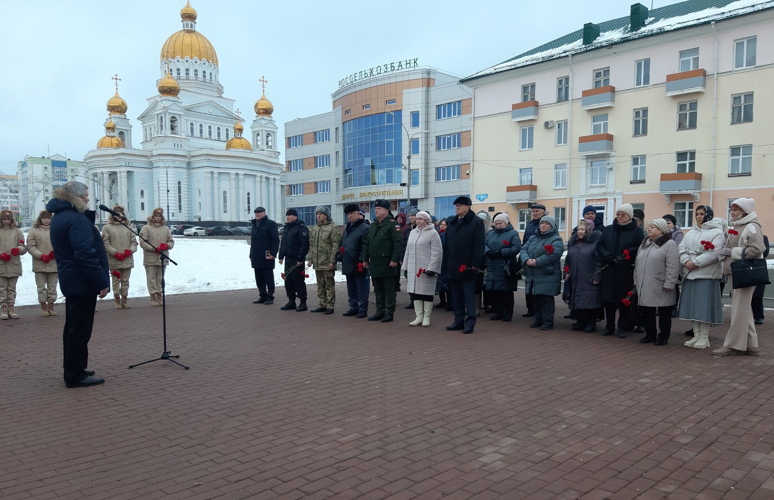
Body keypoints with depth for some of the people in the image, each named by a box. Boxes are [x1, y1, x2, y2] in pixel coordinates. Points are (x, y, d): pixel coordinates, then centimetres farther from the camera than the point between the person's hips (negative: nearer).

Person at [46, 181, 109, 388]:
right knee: (80, 328, -3)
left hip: (71, 280, 10)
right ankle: (75, 375, 4)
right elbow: (86, 255, -26)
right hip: (82, 281, -10)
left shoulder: (59, 217, 13)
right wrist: (101, 282, -22)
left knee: (73, 326, 18)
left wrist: (88, 214, 4)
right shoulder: (77, 219, -19)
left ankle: (72, 370, 28)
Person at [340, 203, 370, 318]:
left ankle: (363, 310, 7)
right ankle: (353, 307, 25)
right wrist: (340, 256, 12)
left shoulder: (364, 228, -10)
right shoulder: (347, 229, 17)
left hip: (358, 265, -8)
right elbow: (342, 244, 23)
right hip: (348, 265, 8)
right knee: (351, 288, 16)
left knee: (362, 289, 0)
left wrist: (362, 261, -21)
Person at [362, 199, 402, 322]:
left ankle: (389, 313, 7)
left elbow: (398, 243, -16)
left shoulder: (392, 224, -9)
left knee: (389, 290, 1)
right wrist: (365, 259, 14)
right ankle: (380, 312, 22)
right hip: (374, 264, 8)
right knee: (378, 290, 14)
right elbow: (367, 244, 19)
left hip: (387, 264, -8)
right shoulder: (372, 226, 15)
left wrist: (394, 259, -21)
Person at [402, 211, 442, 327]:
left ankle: (426, 317, 8)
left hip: (426, 269, -6)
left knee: (427, 293, -1)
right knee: (415, 292, 7)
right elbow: (408, 251, 19)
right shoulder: (413, 232, 16)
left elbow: (436, 253, -10)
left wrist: (432, 268, -16)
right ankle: (419, 316, 15)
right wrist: (406, 267, 15)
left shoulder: (433, 233, -5)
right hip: (413, 269, 7)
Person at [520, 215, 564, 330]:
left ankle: (548, 322, 3)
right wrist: (526, 260, -14)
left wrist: (537, 262, -22)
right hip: (533, 276, 7)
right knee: (535, 298, 12)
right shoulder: (533, 238, 18)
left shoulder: (556, 239, -3)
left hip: (548, 276, -6)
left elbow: (555, 254, -19)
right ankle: (538, 320, 23)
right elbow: (524, 250, 8)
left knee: (546, 298, -5)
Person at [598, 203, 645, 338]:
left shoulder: (637, 231, 2)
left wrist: (629, 252, -20)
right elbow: (601, 246, 9)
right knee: (608, 299, 5)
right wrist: (607, 256, -9)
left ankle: (622, 328, 12)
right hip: (609, 270, 3)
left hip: (627, 271, -3)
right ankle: (609, 326, 16)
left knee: (624, 299, 2)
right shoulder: (608, 229, 13)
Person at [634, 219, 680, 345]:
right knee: (646, 312, 11)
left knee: (664, 314, 5)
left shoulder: (669, 244, -7)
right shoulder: (644, 244, 16)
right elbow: (637, 264, 19)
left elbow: (673, 267, -14)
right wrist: (636, 281, 14)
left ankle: (663, 337, 16)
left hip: (661, 288, -7)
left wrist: (669, 284, -18)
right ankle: (650, 334, 23)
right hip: (645, 287, 7)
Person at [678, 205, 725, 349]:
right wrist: (686, 261, -12)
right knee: (692, 305, 7)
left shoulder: (717, 232, -2)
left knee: (704, 305, -5)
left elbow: (713, 253, -15)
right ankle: (696, 335, 16)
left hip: (706, 274, -6)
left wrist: (695, 263, -19)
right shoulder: (690, 233, 17)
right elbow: (681, 248, 6)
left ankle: (704, 337, 3)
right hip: (690, 274, 6)